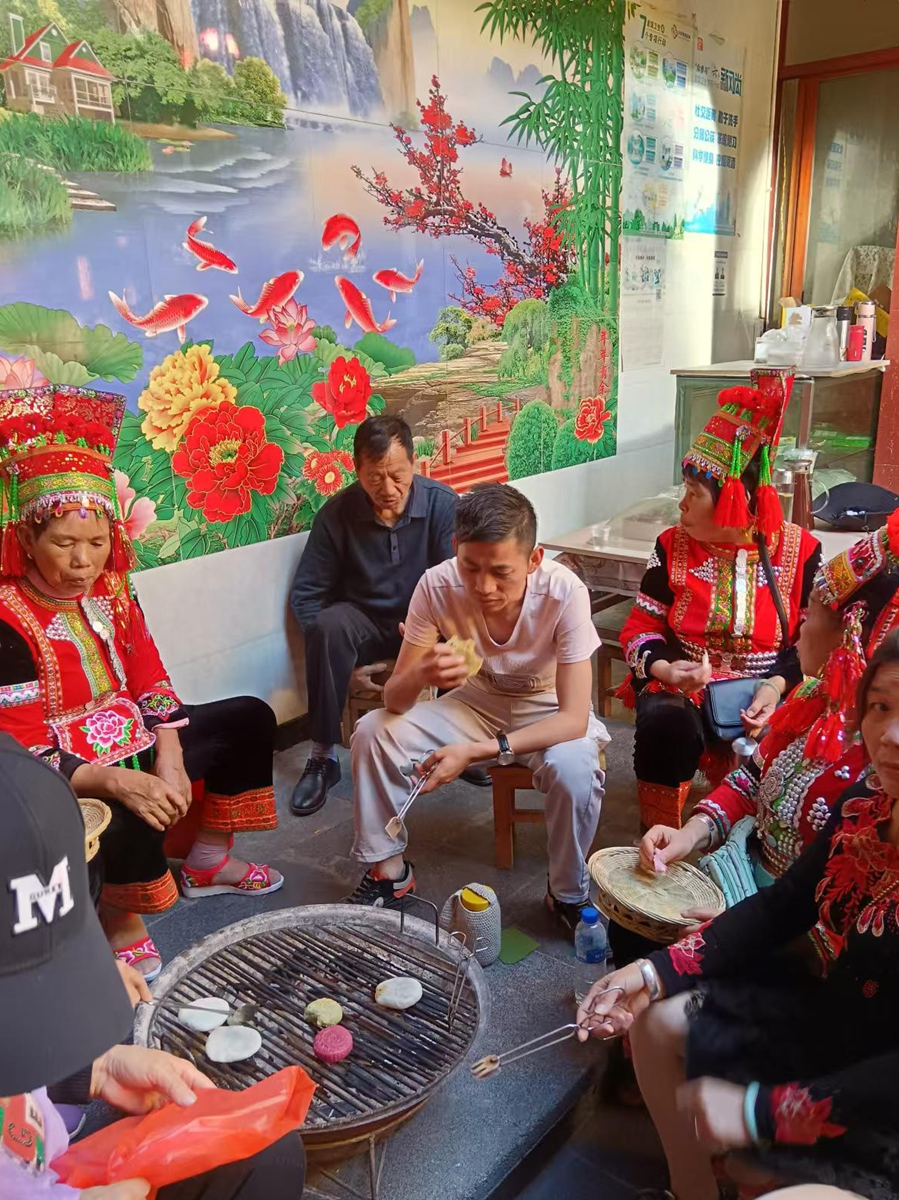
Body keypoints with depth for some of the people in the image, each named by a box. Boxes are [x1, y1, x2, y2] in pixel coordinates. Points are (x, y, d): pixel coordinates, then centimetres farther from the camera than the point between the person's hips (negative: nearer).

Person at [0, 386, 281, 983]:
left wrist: (170, 763, -15)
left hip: (132, 737, 8)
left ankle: (208, 861, 20)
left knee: (250, 719, 10)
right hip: (66, 770, -8)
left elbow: (153, 687, 1)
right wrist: (119, 782, -39)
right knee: (134, 815, -39)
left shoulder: (111, 591, -2)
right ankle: (121, 924, -5)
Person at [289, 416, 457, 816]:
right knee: (328, 625, -34)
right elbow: (306, 594, -6)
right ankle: (323, 757, -21)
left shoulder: (442, 503, -12)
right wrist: (345, 657, -17)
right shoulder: (337, 513, -11)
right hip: (364, 621, 0)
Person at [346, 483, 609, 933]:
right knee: (372, 732, -17)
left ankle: (568, 894, -4)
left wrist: (477, 750, -39)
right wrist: (420, 674, -44)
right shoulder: (438, 586, -25)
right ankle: (388, 870, 6)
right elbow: (393, 701, -19)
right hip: (477, 702, 3)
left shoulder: (564, 593, -31)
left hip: (549, 713, -2)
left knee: (574, 769, -34)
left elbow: (574, 719, -30)